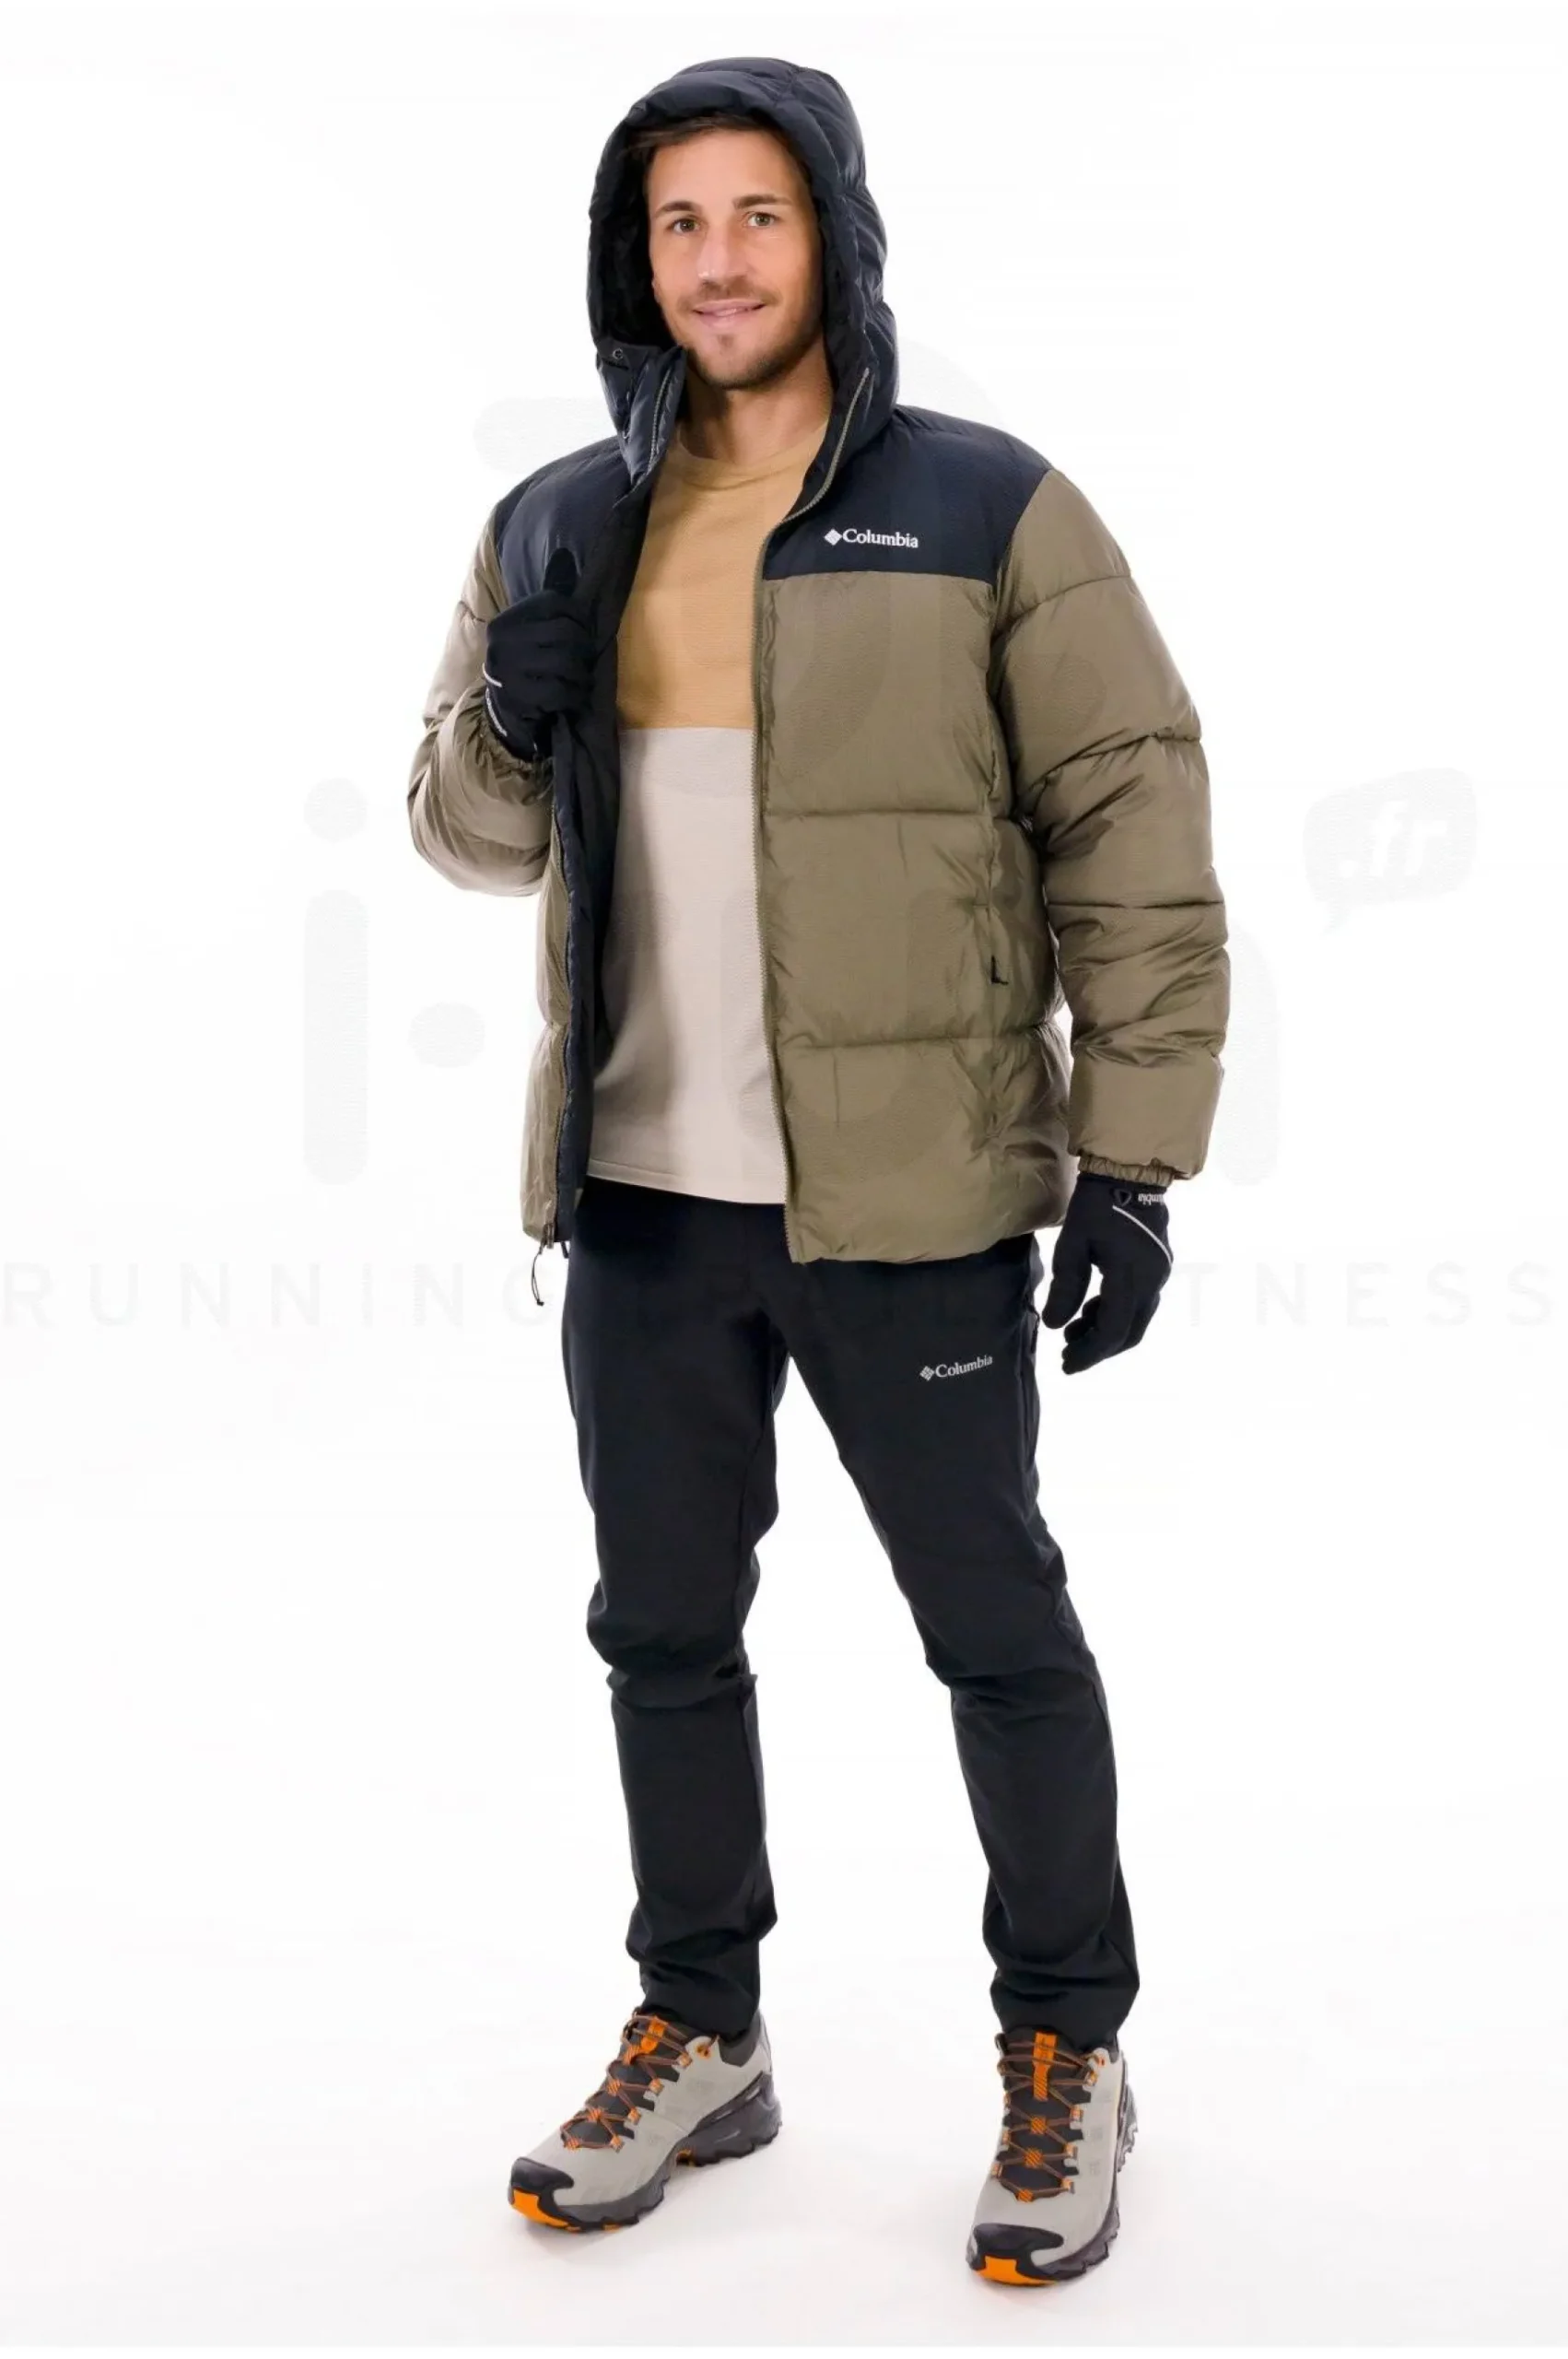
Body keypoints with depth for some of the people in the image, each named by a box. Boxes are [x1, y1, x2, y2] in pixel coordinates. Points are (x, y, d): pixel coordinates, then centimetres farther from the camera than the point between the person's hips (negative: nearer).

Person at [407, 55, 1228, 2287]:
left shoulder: (989, 511, -4)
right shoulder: (559, 525, 9)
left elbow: (1136, 838, -6)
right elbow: (467, 832, 15)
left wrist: (1134, 1160, -10)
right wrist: (511, 715, -8)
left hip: (905, 1196, -4)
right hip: (641, 1196, 5)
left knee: (995, 1631, 8)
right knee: (664, 1627, 15)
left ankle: (1068, 2048, 27)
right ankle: (698, 2033, 34)